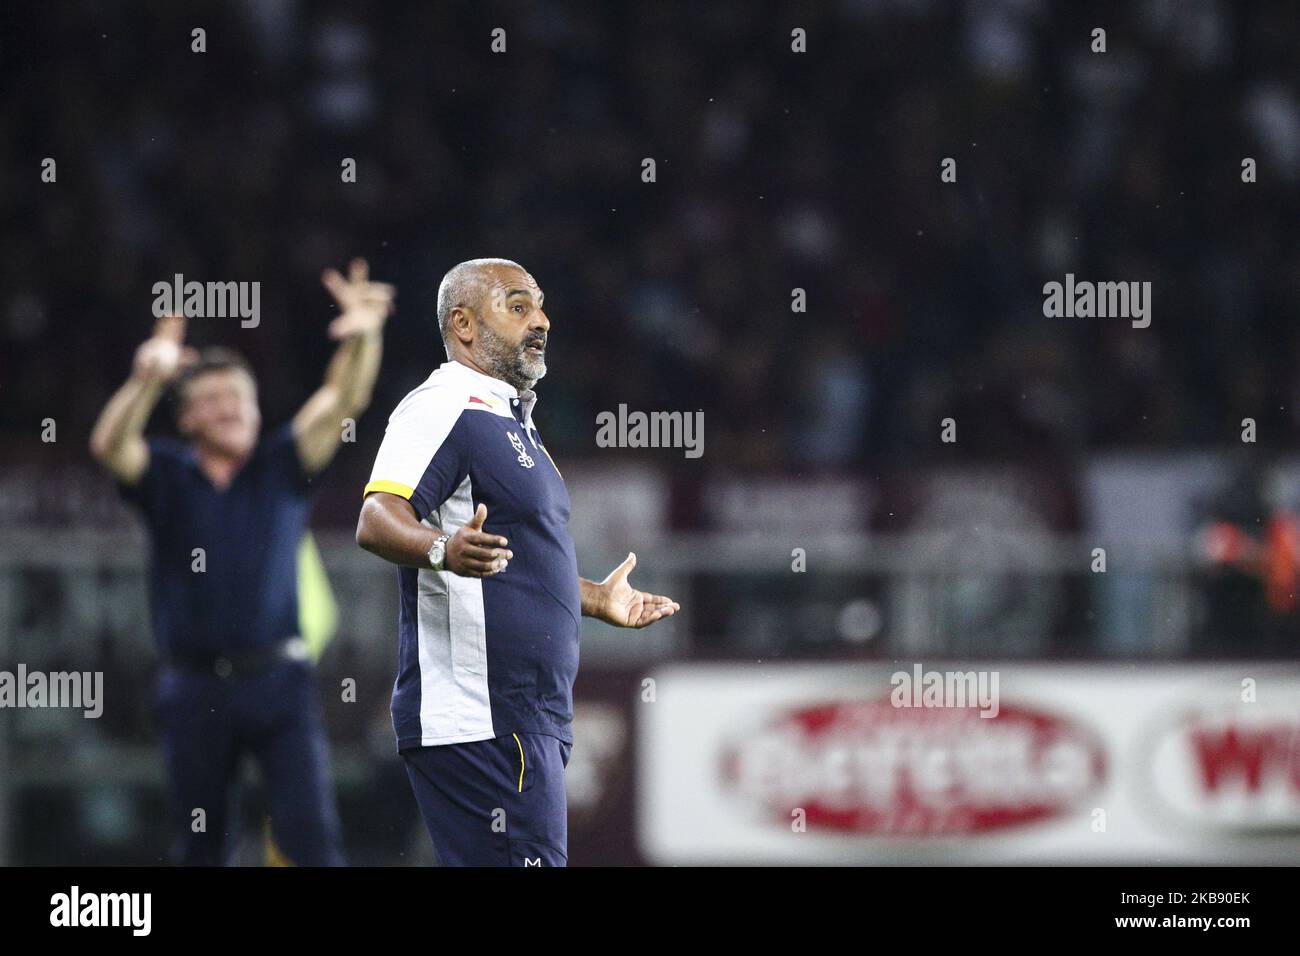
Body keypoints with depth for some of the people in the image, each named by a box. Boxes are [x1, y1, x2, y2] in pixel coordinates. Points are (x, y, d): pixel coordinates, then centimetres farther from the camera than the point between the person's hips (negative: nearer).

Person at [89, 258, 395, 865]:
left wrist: (364, 340, -28)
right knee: (201, 846, 7)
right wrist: (147, 381, -37)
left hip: (279, 683, 0)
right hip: (194, 690, 0)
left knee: (310, 831, -11)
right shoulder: (166, 477, 4)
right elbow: (110, 446, -16)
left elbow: (342, 403, -7)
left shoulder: (283, 467, 6)